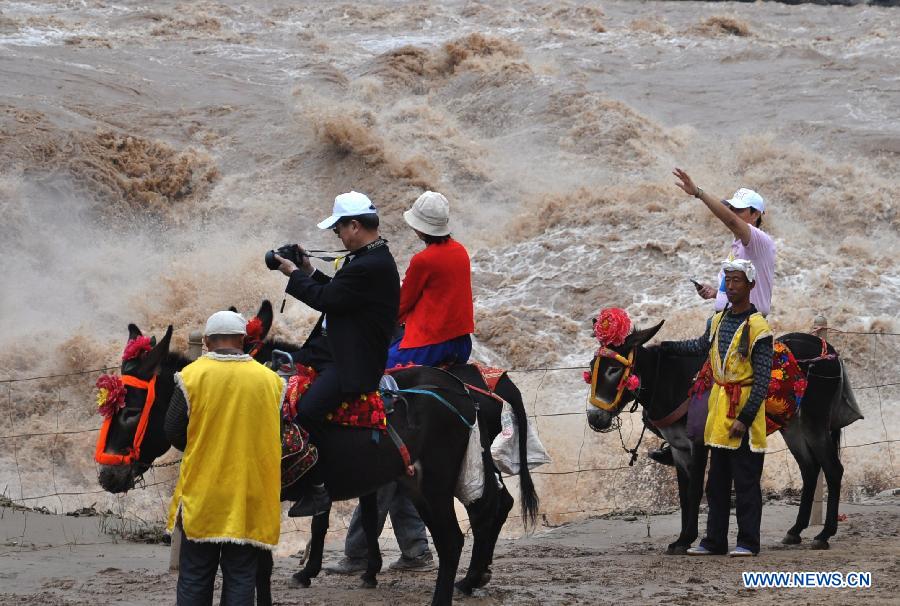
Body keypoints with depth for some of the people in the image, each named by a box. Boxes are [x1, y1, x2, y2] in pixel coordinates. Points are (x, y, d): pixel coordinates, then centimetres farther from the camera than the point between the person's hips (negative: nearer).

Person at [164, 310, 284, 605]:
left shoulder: (192, 375, -8)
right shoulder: (270, 380, -2)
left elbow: (173, 431, -4)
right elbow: (278, 435, 6)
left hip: (201, 495, -1)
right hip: (251, 500, 1)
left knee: (195, 578, 7)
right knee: (241, 576, 5)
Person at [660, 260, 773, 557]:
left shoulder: (757, 327, -12)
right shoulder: (717, 321, 10)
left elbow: (762, 380, -15)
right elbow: (701, 346, 34)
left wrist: (745, 418, -21)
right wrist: (667, 347, 29)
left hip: (744, 408, -7)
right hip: (718, 407, 7)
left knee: (746, 481, -2)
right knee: (717, 481, 12)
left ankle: (748, 541, 3)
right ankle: (715, 540, 19)